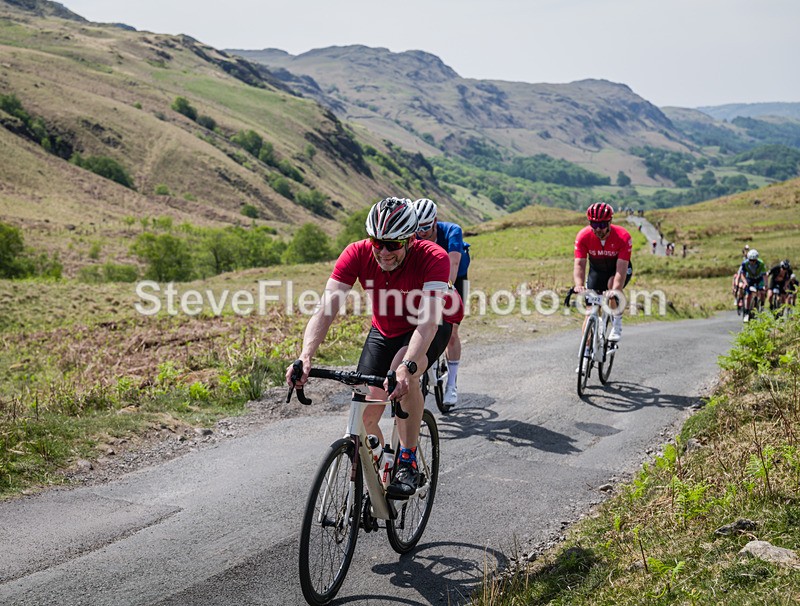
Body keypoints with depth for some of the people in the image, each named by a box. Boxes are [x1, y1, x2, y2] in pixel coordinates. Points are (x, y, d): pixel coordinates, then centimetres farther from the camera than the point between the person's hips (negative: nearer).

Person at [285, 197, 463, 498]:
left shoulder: (433, 258, -34)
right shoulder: (357, 254, -26)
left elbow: (429, 318, -45)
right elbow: (326, 308, -33)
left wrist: (407, 366, -62)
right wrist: (305, 357, -49)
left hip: (431, 329, -4)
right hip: (384, 330, 4)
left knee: (403, 374, -36)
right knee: (366, 416, -5)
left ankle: (408, 462, -19)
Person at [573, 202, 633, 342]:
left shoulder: (623, 237, -31)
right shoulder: (583, 236, -25)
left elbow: (621, 269, -37)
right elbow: (579, 264, -31)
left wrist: (615, 291, -52)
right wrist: (579, 285, -50)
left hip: (620, 268, -2)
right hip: (597, 270, 2)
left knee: (613, 284, -34)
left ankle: (617, 323, -14)